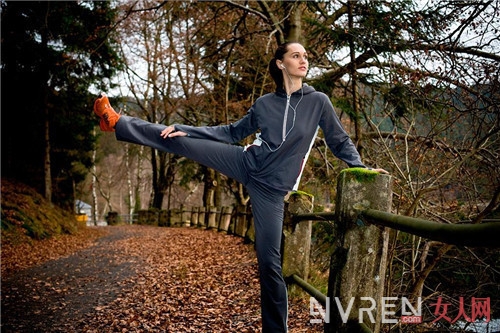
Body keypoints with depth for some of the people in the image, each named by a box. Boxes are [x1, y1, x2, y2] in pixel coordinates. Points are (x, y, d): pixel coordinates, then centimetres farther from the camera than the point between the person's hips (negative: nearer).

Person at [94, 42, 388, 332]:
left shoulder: (319, 101, -1)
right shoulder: (264, 103, 6)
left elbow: (340, 142, 6)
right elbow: (233, 132, 14)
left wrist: (361, 168, -9)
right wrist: (185, 130, 9)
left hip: (271, 187, -3)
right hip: (247, 164, 3)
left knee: (269, 261, -4)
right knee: (178, 140, -2)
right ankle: (117, 122, 14)